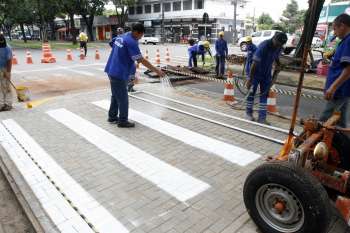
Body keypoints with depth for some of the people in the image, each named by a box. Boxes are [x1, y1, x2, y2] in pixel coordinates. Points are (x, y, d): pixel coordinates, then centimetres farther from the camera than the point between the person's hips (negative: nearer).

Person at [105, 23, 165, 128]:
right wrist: (157, 71, -17)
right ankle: (123, 121, 11)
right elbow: (142, 60, -20)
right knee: (123, 99, 1)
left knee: (115, 95, 20)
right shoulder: (131, 42, -18)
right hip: (119, 74, -9)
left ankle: (112, 117, 30)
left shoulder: (121, 37, 10)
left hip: (112, 71, 10)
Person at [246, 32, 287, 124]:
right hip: (256, 73, -6)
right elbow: (255, 63, -27)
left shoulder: (279, 47, -5)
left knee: (264, 95, 3)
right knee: (252, 92, 5)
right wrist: (250, 79, -27)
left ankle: (262, 117, 7)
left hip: (267, 74, 6)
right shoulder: (263, 46, -26)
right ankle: (249, 112, 24)